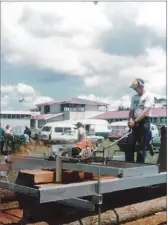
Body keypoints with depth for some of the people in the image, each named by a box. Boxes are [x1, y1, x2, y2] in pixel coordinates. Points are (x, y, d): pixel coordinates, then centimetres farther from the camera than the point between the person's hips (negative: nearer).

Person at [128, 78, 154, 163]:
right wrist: (130, 119, -4)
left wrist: (135, 121, -18)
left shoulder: (148, 95, -5)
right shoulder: (134, 97, 16)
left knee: (142, 145, -5)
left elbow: (145, 112, -14)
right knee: (131, 144, 5)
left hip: (144, 121, -6)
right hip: (135, 123, 6)